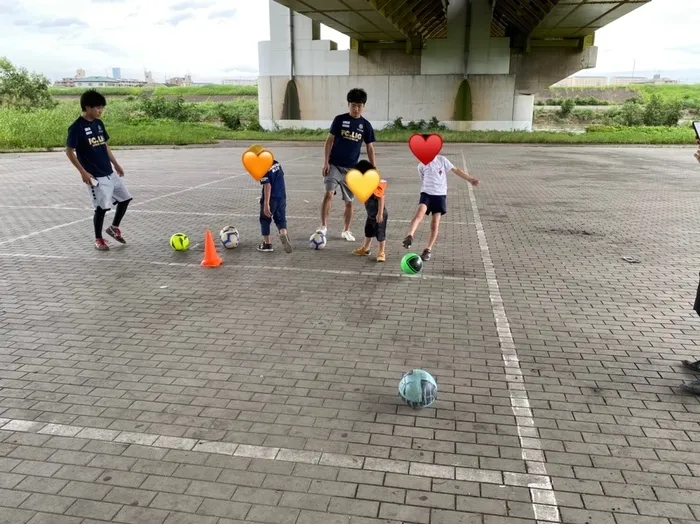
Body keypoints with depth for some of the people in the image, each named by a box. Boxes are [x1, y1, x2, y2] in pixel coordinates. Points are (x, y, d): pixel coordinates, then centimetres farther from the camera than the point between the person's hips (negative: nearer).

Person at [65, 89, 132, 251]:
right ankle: (98, 239, 14)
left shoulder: (99, 123, 9)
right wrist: (83, 172, -17)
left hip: (109, 173, 8)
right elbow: (69, 151, -12)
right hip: (95, 176, -8)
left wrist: (116, 164, 18)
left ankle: (114, 228, 28)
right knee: (102, 207, -4)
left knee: (125, 198, 10)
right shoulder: (77, 127, -13)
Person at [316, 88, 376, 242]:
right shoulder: (340, 119, -3)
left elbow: (370, 148, 6)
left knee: (349, 201, 8)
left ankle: (346, 231, 24)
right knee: (328, 193, -19)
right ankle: (324, 226, -8)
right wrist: (326, 162, -7)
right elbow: (329, 141, 0)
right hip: (334, 165, -2)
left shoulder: (365, 125, 2)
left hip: (351, 168, 2)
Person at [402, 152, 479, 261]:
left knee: (435, 224, -2)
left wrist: (470, 179, 0)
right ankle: (409, 237, -40)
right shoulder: (421, 166, 4)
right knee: (419, 214, -29)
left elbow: (456, 170, 2)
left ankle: (428, 250, 8)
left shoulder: (442, 160, 1)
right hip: (426, 193, 0)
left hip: (440, 195, 0)